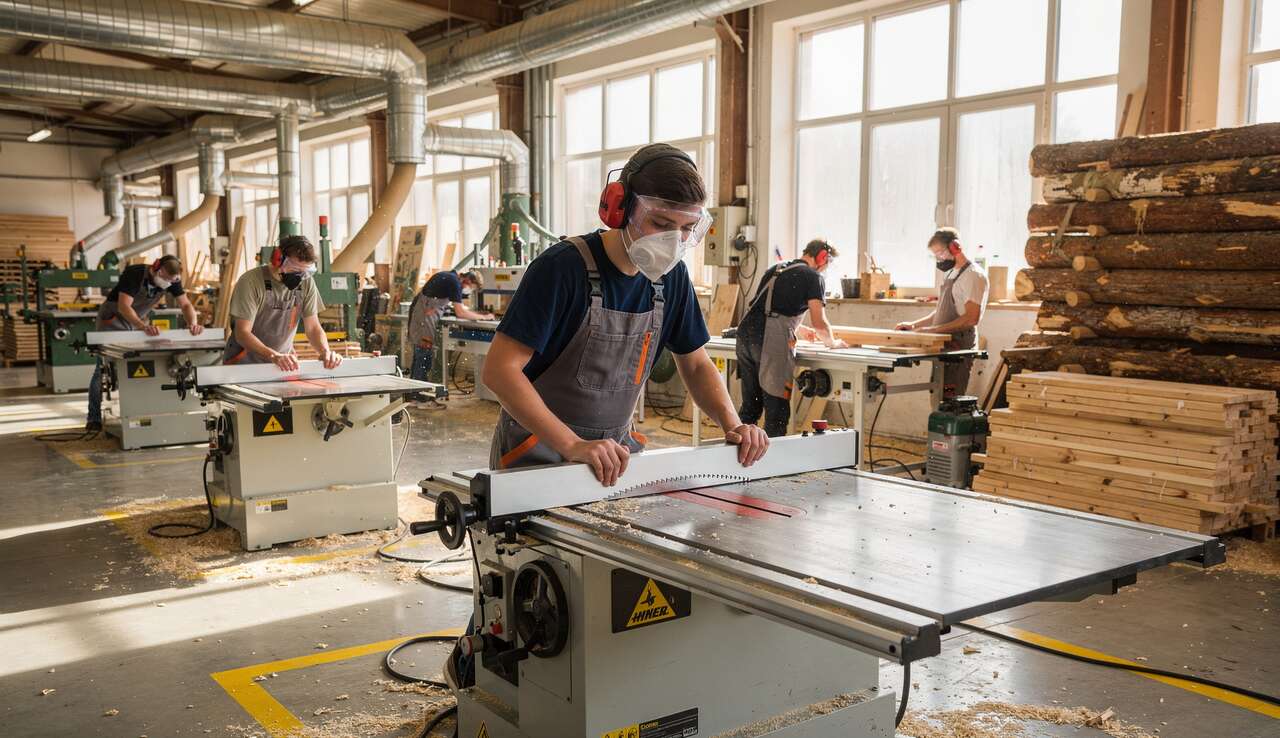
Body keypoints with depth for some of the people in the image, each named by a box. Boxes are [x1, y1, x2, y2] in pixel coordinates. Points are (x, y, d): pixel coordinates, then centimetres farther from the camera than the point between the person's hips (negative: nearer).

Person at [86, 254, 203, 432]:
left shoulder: (173, 280, -14)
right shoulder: (134, 274, -31)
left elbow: (186, 304, -16)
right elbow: (124, 306, -40)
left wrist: (193, 323, -38)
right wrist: (143, 326, -57)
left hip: (139, 319, 5)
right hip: (114, 318, -5)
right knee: (103, 368, -6)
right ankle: (94, 419, -1)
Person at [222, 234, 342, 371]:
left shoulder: (306, 283, -2)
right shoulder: (251, 282, -14)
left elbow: (313, 327, 1)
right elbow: (242, 333, -17)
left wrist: (326, 352, -19)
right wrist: (274, 356, -33)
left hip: (284, 364, 3)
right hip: (245, 363, -3)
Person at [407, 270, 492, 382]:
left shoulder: (450, 277, 14)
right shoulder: (455, 282, -16)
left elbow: (459, 307, 23)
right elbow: (460, 313, -19)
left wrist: (480, 313, 16)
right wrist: (482, 317, -9)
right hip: (425, 315, -10)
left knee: (419, 355, 14)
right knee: (424, 355, -8)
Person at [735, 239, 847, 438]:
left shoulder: (776, 269, 26)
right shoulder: (813, 277, 3)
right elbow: (820, 324, -2)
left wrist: (798, 330, 48)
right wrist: (832, 342, 19)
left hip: (745, 333, 7)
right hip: (772, 344, -7)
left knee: (750, 405, 15)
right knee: (777, 407, 0)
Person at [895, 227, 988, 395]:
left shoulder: (973, 275, -9)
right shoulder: (951, 274, 20)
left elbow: (972, 318, -19)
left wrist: (934, 329, -20)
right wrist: (914, 325, 14)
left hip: (959, 348, -9)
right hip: (944, 347, 9)